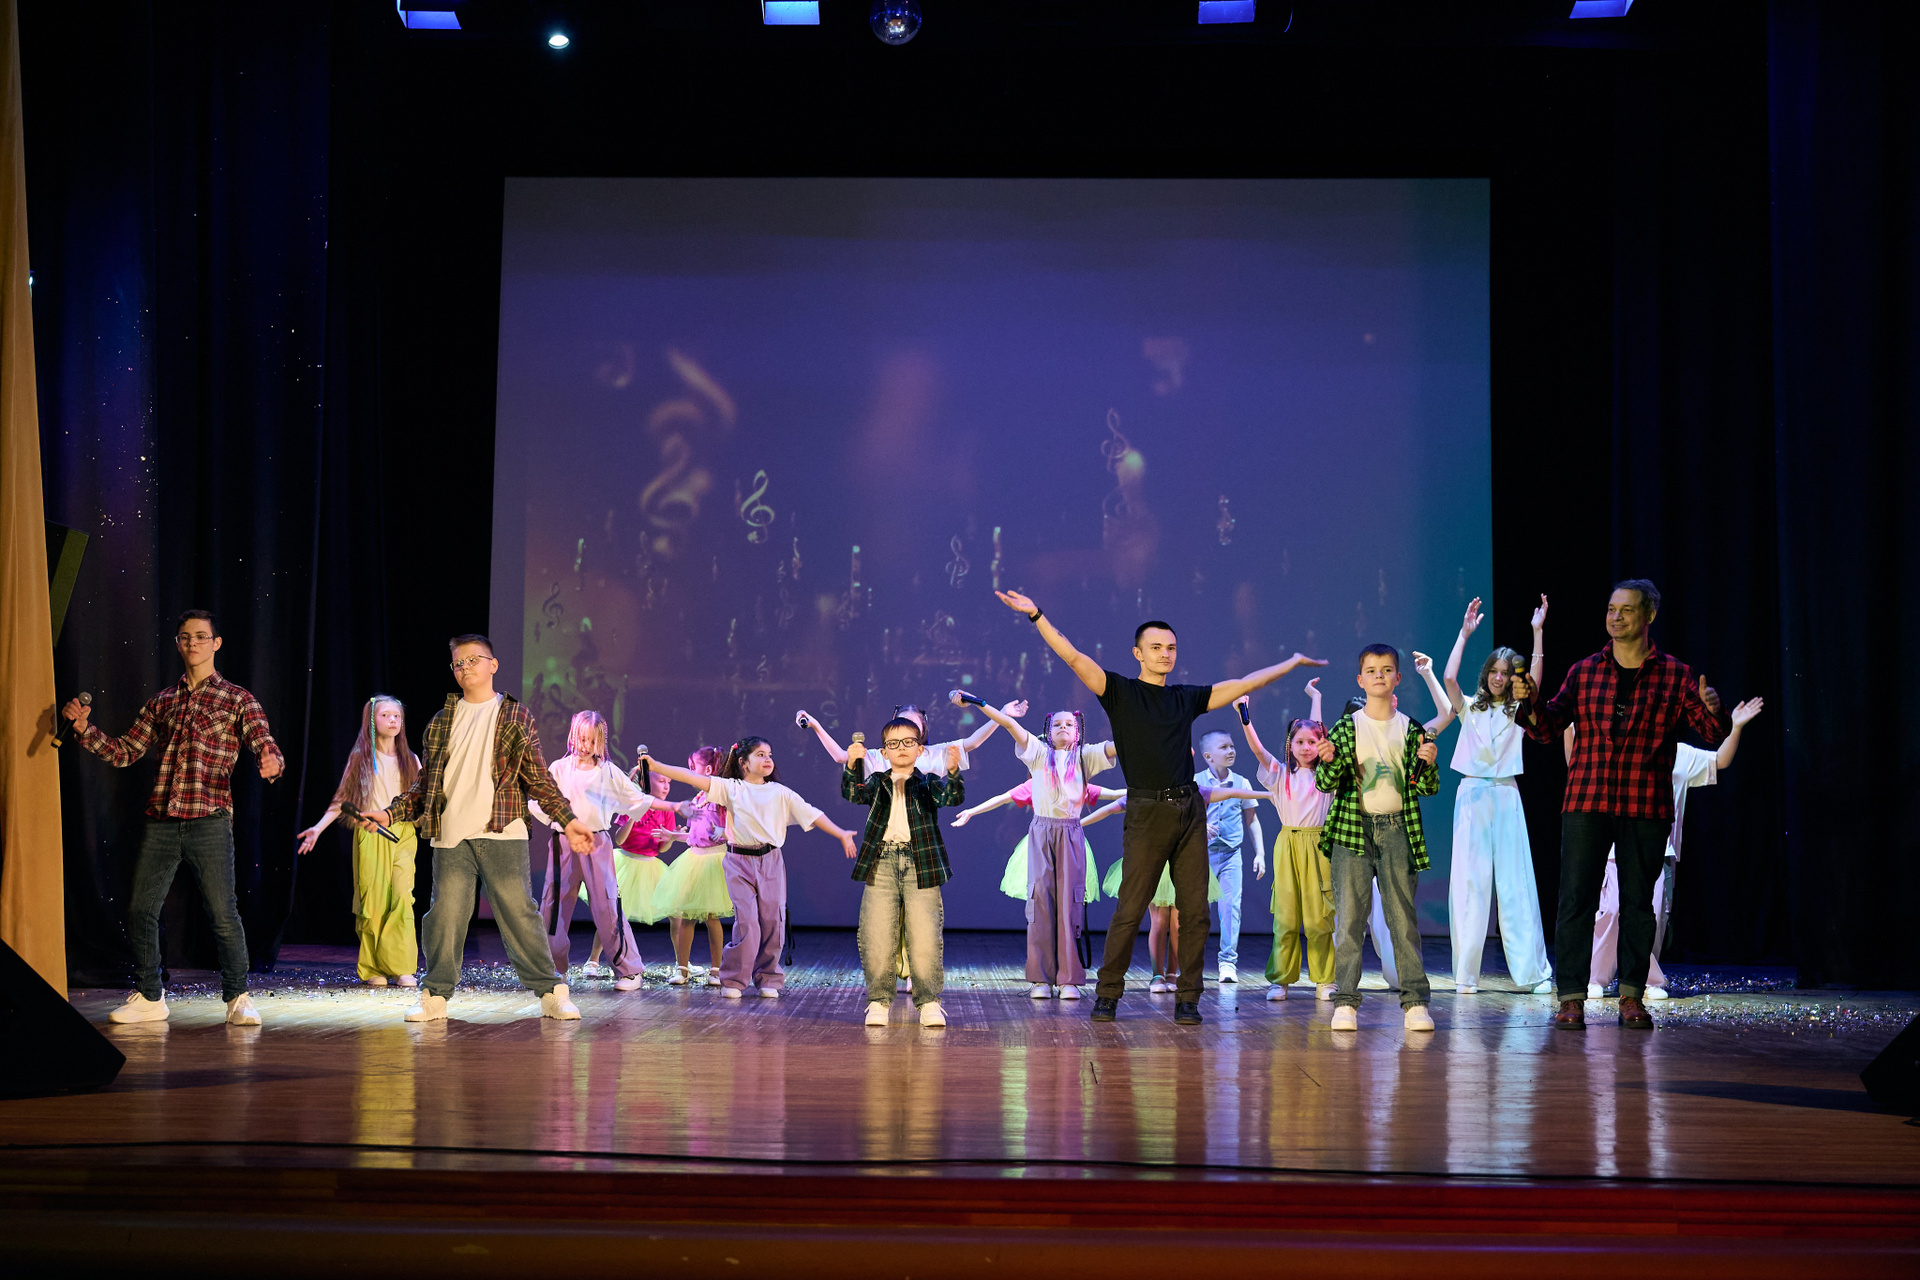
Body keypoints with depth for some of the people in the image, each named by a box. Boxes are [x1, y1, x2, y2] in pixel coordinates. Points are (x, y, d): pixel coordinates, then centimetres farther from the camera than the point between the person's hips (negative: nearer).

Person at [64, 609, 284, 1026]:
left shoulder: (237, 700, 5)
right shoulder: (161, 702, 18)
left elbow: (266, 746, -6)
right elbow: (125, 751, 18)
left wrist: (271, 762, -30)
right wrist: (84, 728, 3)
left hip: (209, 820, -4)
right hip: (160, 820, 4)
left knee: (222, 913, -6)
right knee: (140, 909, 4)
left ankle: (237, 997, 8)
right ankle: (148, 997, 18)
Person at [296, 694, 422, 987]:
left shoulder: (410, 760, 13)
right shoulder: (360, 758, 9)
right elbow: (342, 799, 9)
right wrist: (318, 828, 1)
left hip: (403, 834, 1)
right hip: (369, 834, -1)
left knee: (401, 896, -14)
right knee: (372, 900, -5)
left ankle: (402, 967, -11)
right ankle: (372, 968, 4)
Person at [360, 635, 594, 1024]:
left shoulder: (516, 717, 9)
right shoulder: (441, 722, 17)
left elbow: (538, 778, 6)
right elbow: (426, 783, 18)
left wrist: (568, 820, -3)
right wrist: (390, 813, 8)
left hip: (502, 835, -3)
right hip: (450, 837, 3)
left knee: (519, 914, -4)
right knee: (445, 915, 1)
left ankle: (551, 993, 3)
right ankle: (435, 996, 11)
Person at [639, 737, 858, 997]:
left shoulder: (781, 793, 9)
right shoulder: (731, 789, 4)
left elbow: (811, 815, 8)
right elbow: (694, 778, -3)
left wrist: (841, 834, -1)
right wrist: (656, 766, -11)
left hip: (771, 861, 2)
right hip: (740, 861, -2)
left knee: (772, 921, 0)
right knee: (746, 922, -9)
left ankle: (767, 979, 16)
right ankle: (733, 980, 5)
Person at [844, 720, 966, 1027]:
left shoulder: (928, 783, 9)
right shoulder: (877, 783, 13)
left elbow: (950, 797, -10)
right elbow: (854, 793, -6)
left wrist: (952, 772, -31)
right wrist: (853, 767, -25)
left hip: (920, 864, -1)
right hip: (881, 864, 1)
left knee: (925, 937, -4)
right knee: (877, 938, -1)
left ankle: (929, 1001, 5)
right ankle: (879, 1000, 11)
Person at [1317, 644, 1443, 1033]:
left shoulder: (1411, 730, 8)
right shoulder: (1345, 728, 5)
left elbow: (1427, 789, 8)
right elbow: (1326, 783, 1)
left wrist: (1427, 764, -13)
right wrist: (1329, 762, -20)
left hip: (1397, 829, 1)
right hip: (1353, 830, -1)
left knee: (1403, 917, -1)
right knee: (1349, 918, -3)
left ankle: (1414, 1001, 2)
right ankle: (1345, 1002, 1)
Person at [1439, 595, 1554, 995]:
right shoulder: (1469, 708, 9)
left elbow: (1535, 679, -8)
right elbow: (1449, 678, -8)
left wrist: (1538, 632, -12)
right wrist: (1465, 633, -7)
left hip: (1506, 797, 0)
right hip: (1472, 795, 0)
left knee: (1516, 882, -2)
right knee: (1469, 882, -2)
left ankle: (1534, 973, -3)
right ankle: (1466, 973, -1)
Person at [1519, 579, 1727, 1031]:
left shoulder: (1676, 676, 5)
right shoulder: (1584, 672, 9)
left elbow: (1712, 735, 1)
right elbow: (1548, 728, 8)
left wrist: (1714, 711, -20)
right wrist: (1531, 704, -12)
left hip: (1646, 807, -1)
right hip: (1586, 803, 1)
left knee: (1638, 902, 5)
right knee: (1575, 899, -3)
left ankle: (1631, 997, 14)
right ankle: (1571, 997, 1)